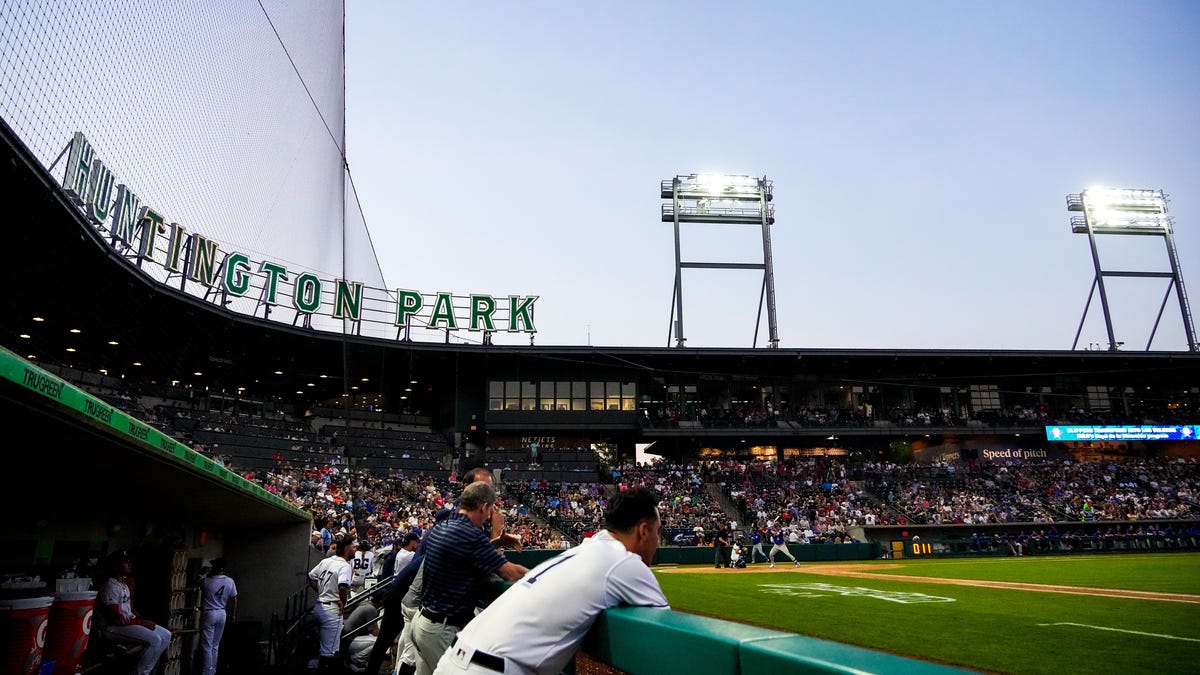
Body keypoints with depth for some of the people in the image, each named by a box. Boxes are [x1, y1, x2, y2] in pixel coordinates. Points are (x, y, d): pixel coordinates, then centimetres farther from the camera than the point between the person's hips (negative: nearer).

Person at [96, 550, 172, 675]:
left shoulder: (124, 583, 15)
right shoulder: (110, 587, -18)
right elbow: (116, 618, -23)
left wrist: (142, 620, 4)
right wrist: (141, 622, -17)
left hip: (128, 622, 10)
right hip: (113, 628, -10)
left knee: (166, 635, 1)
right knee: (155, 640, -25)